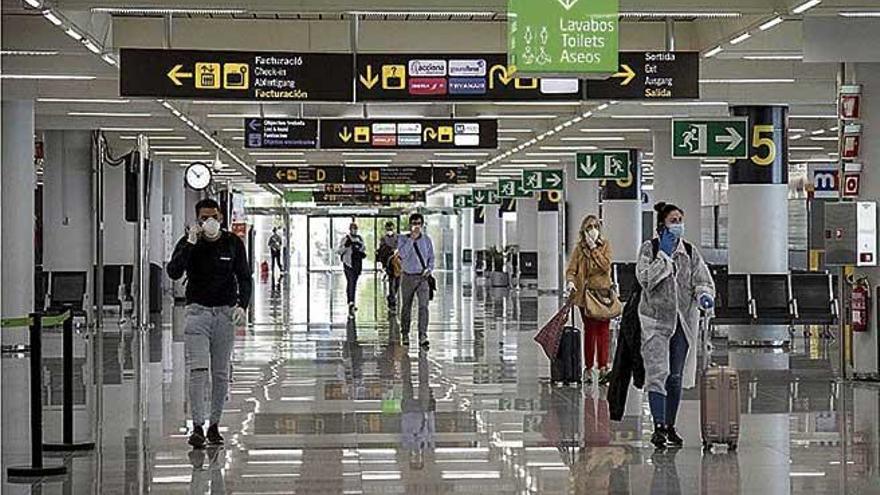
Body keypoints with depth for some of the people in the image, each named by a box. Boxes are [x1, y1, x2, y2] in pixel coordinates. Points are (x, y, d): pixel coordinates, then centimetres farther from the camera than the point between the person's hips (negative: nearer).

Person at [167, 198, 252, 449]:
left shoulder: (233, 243, 3)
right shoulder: (189, 243, -1)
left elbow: (244, 277, 6)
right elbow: (173, 272, -16)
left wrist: (242, 305, -9)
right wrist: (190, 243, -24)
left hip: (225, 312, 2)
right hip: (198, 310, -2)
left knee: (221, 373, 5)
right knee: (198, 370, -13)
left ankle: (215, 425, 15)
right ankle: (197, 426, -14)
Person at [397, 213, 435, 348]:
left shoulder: (426, 240, 6)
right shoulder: (403, 239, -2)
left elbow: (431, 257, 15)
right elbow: (403, 254, -20)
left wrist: (429, 269, -3)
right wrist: (412, 238, -22)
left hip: (423, 277, 0)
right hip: (408, 277, 0)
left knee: (423, 305, -15)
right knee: (406, 306, 11)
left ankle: (423, 336, -20)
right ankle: (405, 334, 28)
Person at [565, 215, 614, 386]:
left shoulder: (605, 245, 6)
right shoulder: (579, 248, 6)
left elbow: (606, 265, -9)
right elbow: (571, 269, -2)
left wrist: (594, 248, -10)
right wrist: (570, 282, -21)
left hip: (603, 292, 0)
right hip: (586, 293, 0)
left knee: (603, 329, -7)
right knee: (589, 329, 2)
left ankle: (603, 367, -9)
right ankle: (588, 369, 7)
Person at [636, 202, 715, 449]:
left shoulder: (690, 252, 9)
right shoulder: (650, 248, -1)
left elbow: (703, 279, 3)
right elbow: (645, 278, -14)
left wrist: (704, 294, -18)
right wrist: (664, 255, -15)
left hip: (683, 321, 4)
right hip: (656, 320, -4)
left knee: (676, 377, 9)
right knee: (657, 373, -13)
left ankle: (670, 426, 20)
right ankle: (659, 427, -16)